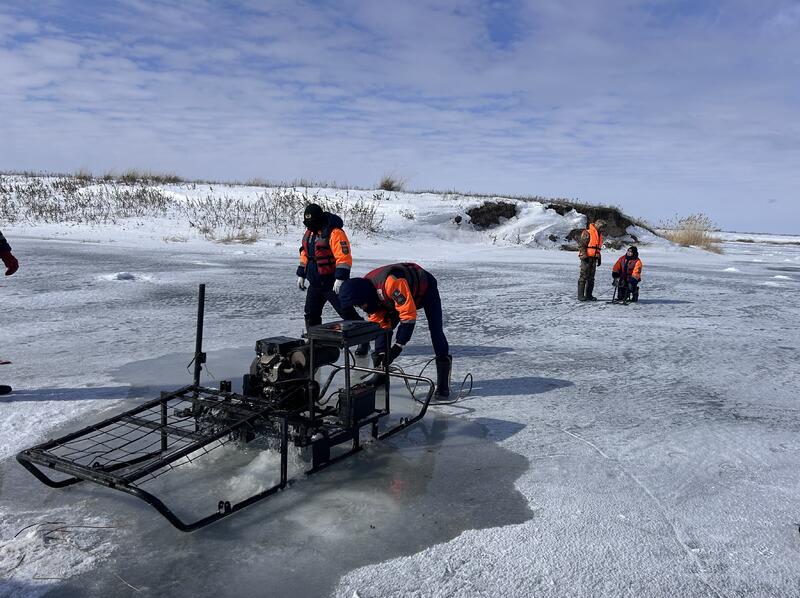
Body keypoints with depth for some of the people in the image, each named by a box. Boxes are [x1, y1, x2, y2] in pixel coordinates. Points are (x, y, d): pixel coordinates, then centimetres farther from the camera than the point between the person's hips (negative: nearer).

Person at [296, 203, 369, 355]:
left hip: (333, 283, -8)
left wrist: (340, 278, -29)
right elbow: (305, 254, 22)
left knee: (347, 313, -7)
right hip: (315, 283, 8)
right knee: (311, 314, 13)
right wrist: (301, 275, 21)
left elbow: (344, 257, -24)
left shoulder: (334, 232, -18)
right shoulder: (309, 232, 11)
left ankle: (364, 341, 3)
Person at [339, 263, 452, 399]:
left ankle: (443, 382, -10)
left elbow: (409, 314, -42)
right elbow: (378, 322, -11)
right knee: (384, 324, -3)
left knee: (436, 331, -15)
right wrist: (381, 351, -18)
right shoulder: (367, 291, -18)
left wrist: (398, 345, -39)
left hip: (425, 288, -7)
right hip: (399, 296, 7)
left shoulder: (390, 283, -44)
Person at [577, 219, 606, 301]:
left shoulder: (599, 235, 19)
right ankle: (580, 295, -7)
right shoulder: (587, 233, -8)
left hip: (594, 258, 8)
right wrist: (584, 256, -18)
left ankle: (588, 295, 14)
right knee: (584, 277, -8)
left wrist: (599, 258, 20)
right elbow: (581, 245, -13)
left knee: (591, 278, 9)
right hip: (586, 258, -8)